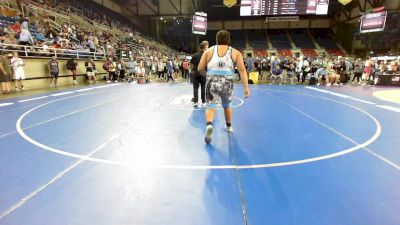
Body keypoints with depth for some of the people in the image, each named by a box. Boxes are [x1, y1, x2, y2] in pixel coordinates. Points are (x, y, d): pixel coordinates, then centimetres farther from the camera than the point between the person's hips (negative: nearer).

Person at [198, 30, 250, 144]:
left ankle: (209, 125, -24)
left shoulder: (209, 51, 8)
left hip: (212, 82, -1)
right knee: (227, 106, 23)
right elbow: (242, 70, -4)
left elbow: (200, 69, 4)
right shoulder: (235, 52, 7)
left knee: (211, 106, 5)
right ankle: (229, 126, 42)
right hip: (227, 83, 1)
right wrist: (246, 87, -6)